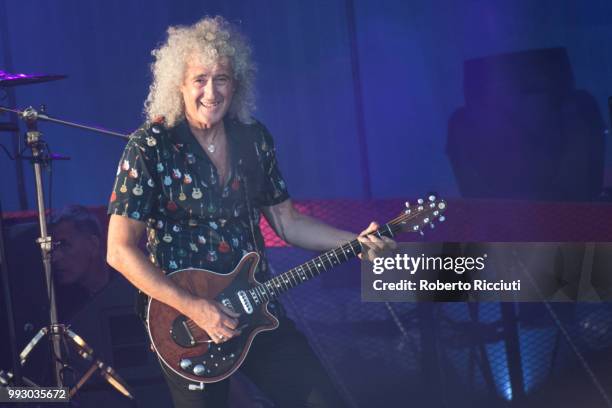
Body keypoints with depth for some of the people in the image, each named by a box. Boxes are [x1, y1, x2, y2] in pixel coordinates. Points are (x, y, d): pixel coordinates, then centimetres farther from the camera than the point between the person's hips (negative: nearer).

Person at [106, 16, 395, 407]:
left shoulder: (254, 138, 3)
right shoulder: (151, 146, -13)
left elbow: (287, 222, 12)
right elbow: (120, 250, -15)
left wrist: (356, 242, -2)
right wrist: (194, 308, -22)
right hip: (184, 318, -4)